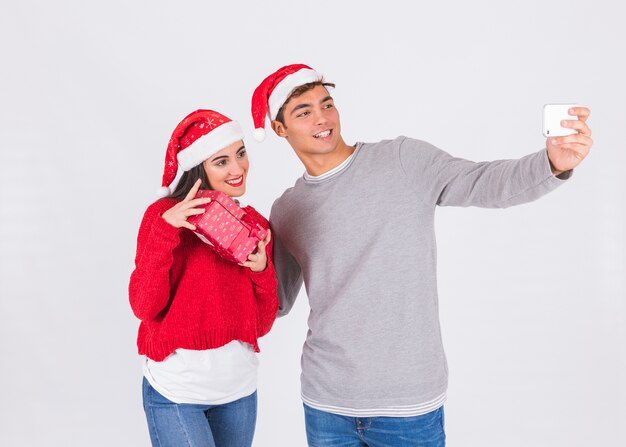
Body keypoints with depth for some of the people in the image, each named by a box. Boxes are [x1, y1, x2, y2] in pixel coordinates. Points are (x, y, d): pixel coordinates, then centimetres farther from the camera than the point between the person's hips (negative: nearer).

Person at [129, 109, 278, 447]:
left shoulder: (256, 225, 5)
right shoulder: (165, 214, -8)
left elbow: (261, 325, 5)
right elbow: (144, 307, -15)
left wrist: (262, 270, -12)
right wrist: (165, 230, -23)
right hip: (177, 391, -4)